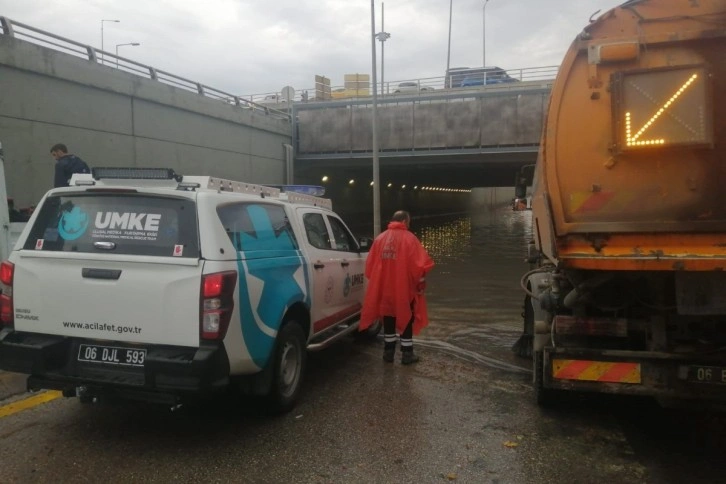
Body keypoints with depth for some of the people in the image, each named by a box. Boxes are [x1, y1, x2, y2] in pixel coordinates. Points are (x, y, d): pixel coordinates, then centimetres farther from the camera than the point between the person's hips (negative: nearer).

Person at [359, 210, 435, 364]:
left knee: (388, 320, 15)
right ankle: (407, 354, 11)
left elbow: (370, 264, 8)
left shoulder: (380, 239, 6)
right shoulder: (409, 238, -8)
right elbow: (419, 264, -13)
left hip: (384, 288, 4)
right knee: (406, 319, 7)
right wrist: (420, 282, 0)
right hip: (404, 289, -4)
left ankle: (389, 352, 21)